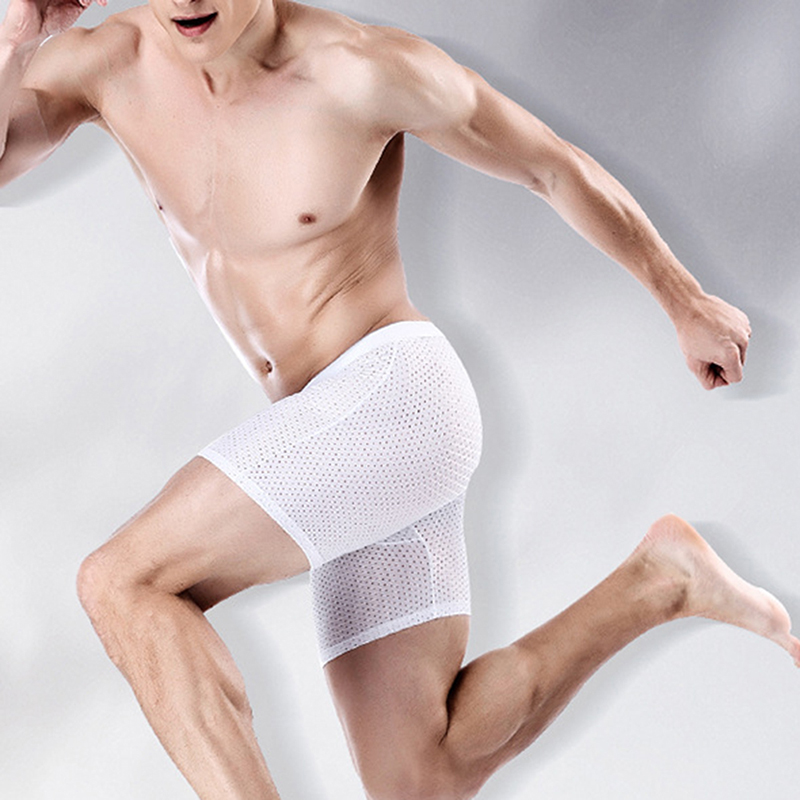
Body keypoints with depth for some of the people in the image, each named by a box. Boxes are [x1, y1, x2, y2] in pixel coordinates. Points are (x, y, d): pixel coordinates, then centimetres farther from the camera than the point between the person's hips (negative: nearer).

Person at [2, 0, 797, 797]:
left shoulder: (361, 69, -11)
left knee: (120, 582, -19)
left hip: (393, 392, -7)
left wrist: (686, 304, 12)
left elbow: (555, 168, 1)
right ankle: (657, 582, 13)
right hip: (321, 438, 7)